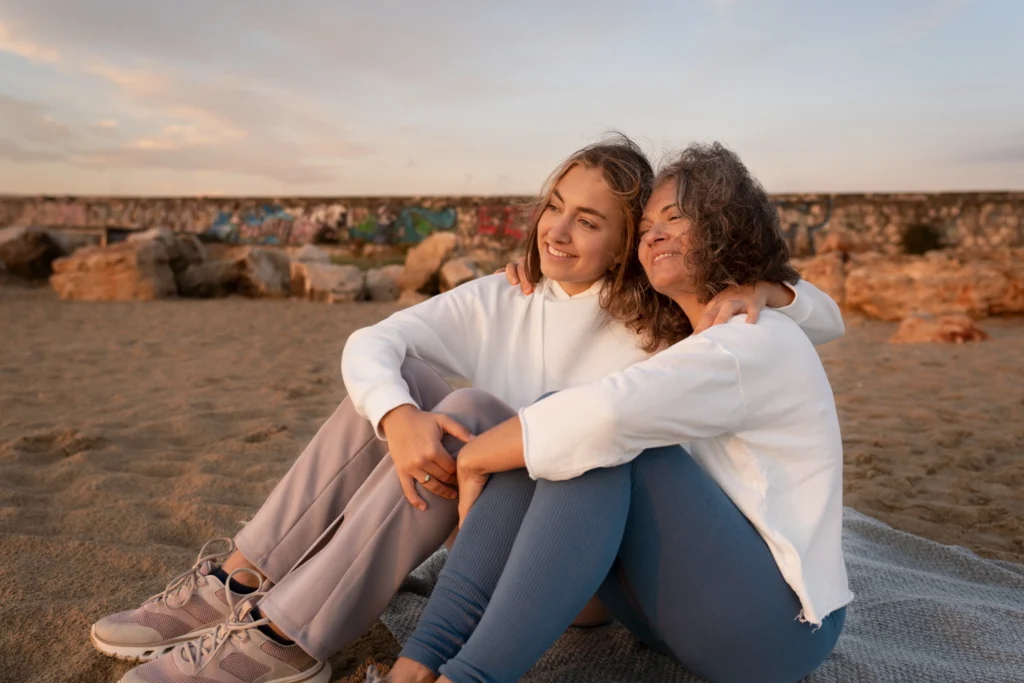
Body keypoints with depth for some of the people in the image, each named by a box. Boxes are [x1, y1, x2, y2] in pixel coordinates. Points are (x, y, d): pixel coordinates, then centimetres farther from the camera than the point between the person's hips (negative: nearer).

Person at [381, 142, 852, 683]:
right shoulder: (688, 342, 14)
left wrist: (474, 457, -19)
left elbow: (605, 414, -32)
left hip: (773, 621, -8)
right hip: (676, 604, 8)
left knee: (604, 448, -29)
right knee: (548, 426, -14)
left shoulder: (761, 342, -15)